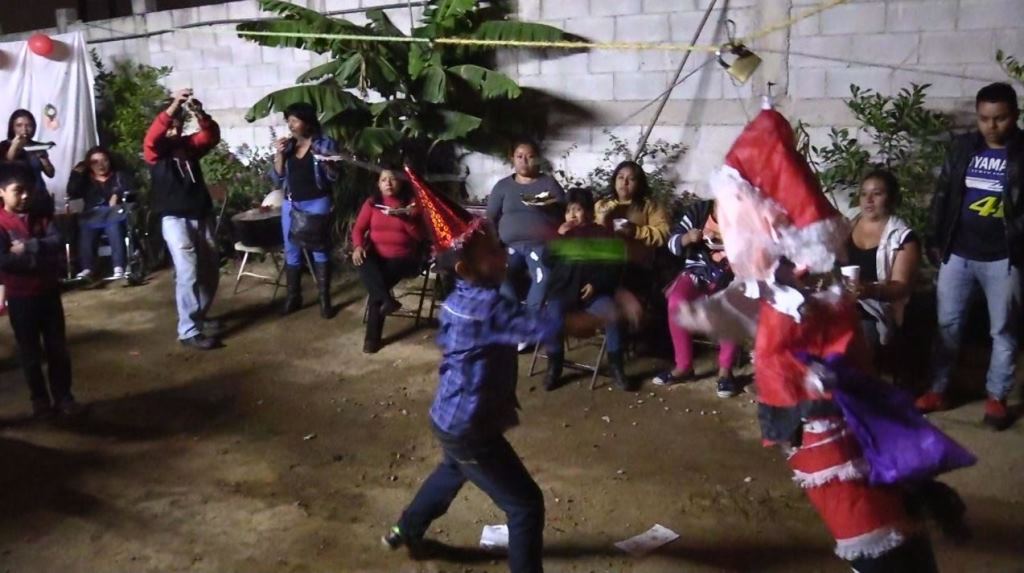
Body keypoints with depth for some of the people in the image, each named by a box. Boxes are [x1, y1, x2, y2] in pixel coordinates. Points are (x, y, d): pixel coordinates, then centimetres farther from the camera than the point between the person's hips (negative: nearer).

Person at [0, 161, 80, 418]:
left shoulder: (41, 218, 5)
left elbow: (57, 243, -11)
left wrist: (28, 247, -22)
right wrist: (40, 257, -19)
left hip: (49, 292, 4)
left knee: (58, 348, 10)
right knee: (30, 352, 9)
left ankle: (63, 395, 21)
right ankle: (40, 399, 21)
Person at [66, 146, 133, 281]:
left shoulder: (119, 176, 20)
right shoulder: (85, 180, 23)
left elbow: (129, 191, 4)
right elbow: (72, 194, 7)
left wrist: (118, 195, -15)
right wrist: (76, 173, 4)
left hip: (114, 213, -2)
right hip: (92, 215, 2)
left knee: (113, 227, -36)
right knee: (85, 229, -33)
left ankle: (119, 268, -44)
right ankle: (87, 269, -38)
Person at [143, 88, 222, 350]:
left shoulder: (190, 144, 11)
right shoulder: (155, 151, -1)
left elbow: (212, 136, -6)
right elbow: (151, 137, -23)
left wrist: (199, 114, -27)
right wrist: (173, 106, -35)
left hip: (201, 215, 6)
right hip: (174, 218, -6)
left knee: (210, 269, 12)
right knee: (187, 271, -15)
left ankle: (199, 315, 31)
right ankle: (188, 331, -12)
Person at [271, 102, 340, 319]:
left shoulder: (325, 144, -5)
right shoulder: (288, 146, 8)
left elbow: (334, 177, -7)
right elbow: (277, 178, 6)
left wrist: (325, 162, -26)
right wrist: (279, 154, -7)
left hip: (317, 203, -4)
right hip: (291, 204, 5)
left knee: (320, 250, -1)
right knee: (291, 252, 8)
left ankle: (324, 298, 5)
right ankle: (293, 296, 17)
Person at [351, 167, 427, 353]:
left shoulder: (411, 203, 5)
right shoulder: (372, 202, 10)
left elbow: (421, 236, -2)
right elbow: (358, 229, 3)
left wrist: (404, 218, -17)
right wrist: (358, 246, -18)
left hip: (403, 258, -2)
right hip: (376, 256, 2)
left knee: (377, 285, -28)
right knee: (363, 262, -35)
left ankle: (373, 337, -22)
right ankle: (386, 300, -42)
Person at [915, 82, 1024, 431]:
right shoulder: (962, 147, 5)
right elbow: (943, 194, 9)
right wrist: (934, 239, 7)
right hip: (957, 253, 3)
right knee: (947, 325, 9)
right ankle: (938, 390, 20)